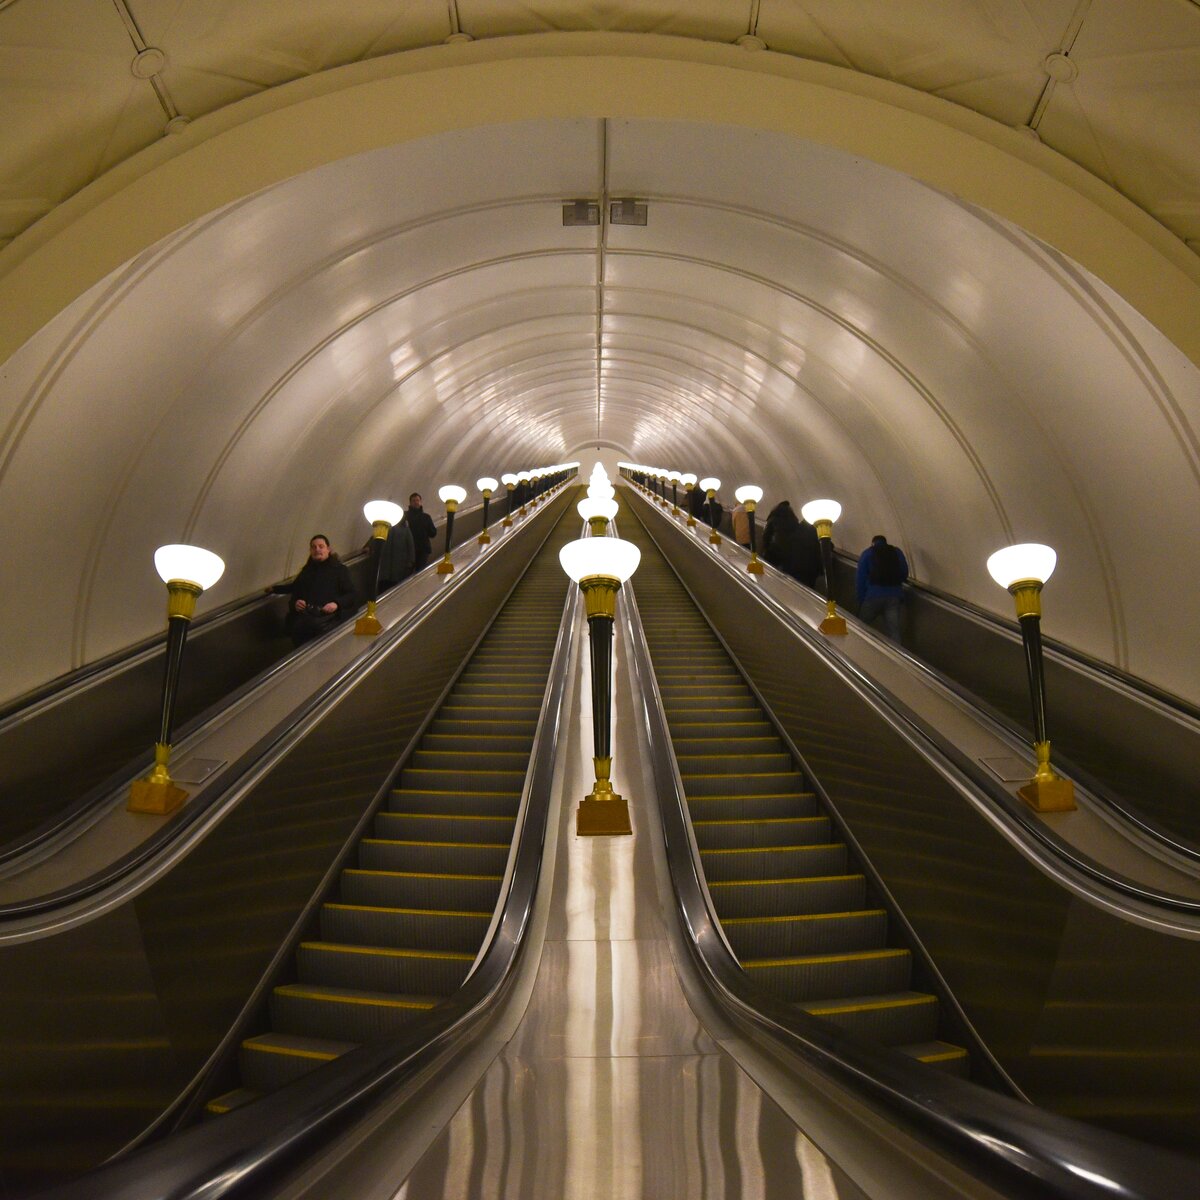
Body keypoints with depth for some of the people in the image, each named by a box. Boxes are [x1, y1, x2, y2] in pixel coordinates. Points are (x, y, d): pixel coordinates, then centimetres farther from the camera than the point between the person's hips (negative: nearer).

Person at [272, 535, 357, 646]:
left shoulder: (339, 569, 19)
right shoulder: (306, 571, 31)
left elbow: (351, 594, 10)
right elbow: (294, 592, 31)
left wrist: (337, 604, -11)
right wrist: (295, 603, 5)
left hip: (328, 616, -3)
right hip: (305, 616, 3)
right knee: (297, 627, -35)